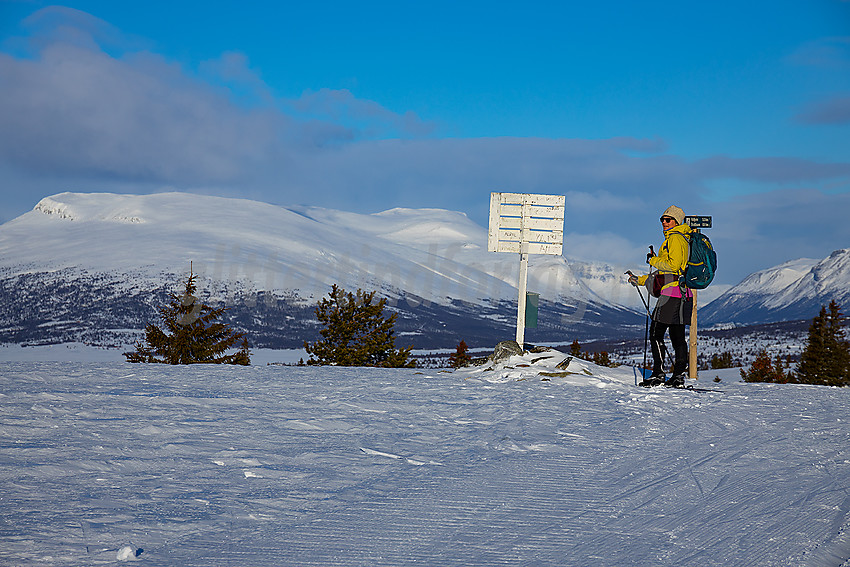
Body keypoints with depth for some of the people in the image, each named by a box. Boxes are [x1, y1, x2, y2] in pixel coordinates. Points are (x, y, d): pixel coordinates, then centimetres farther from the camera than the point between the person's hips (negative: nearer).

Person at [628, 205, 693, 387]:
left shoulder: (675, 238, -6)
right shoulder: (675, 239, 25)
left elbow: (673, 265, -19)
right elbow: (665, 273, 28)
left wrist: (653, 260, -5)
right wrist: (640, 280, 27)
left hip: (672, 293, -10)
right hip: (682, 295, 10)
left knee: (656, 333, -8)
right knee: (677, 336, 8)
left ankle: (658, 374, -10)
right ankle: (679, 377, 8)